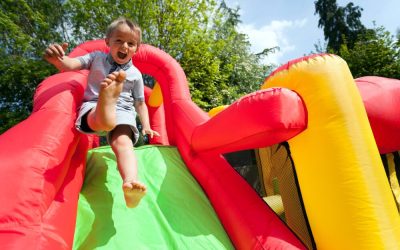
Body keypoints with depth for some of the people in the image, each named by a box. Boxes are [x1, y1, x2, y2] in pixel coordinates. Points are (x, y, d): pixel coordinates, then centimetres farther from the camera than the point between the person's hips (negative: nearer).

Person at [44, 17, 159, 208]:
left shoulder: (135, 74, 13)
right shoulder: (97, 58, 13)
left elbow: (140, 103, 15)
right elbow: (71, 64, 0)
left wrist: (146, 126, 2)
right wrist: (57, 59, -25)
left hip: (122, 112, -1)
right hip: (93, 108, 1)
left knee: (123, 142, -32)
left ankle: (130, 182, -55)